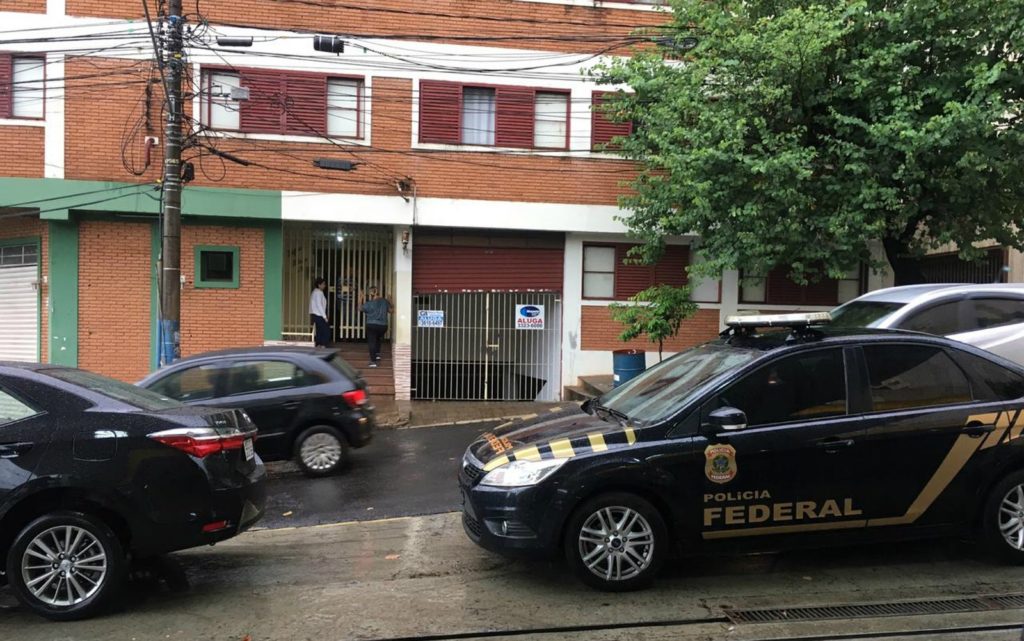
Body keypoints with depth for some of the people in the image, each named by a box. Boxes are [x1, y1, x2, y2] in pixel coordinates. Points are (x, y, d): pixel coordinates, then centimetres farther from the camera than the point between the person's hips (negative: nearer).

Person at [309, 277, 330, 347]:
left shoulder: (314, 292, 17)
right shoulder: (319, 292, -13)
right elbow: (319, 305, -18)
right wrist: (324, 316, -17)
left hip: (314, 314, 10)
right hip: (318, 315, -10)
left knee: (318, 331, 9)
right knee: (326, 330, -7)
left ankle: (318, 346, 8)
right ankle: (323, 346, -10)